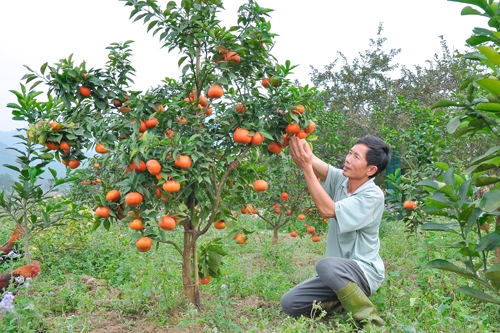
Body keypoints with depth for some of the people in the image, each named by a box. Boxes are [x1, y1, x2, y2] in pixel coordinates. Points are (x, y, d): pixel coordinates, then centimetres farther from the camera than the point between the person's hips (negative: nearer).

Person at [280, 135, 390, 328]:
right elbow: (309, 158, -16)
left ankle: (369, 318, -16)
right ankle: (342, 302, 13)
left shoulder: (373, 196, -19)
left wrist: (306, 168, -31)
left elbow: (328, 210, -29)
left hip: (364, 271, -6)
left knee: (326, 265, -39)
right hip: (339, 270, 6)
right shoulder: (340, 179, -1)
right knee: (289, 303, -6)